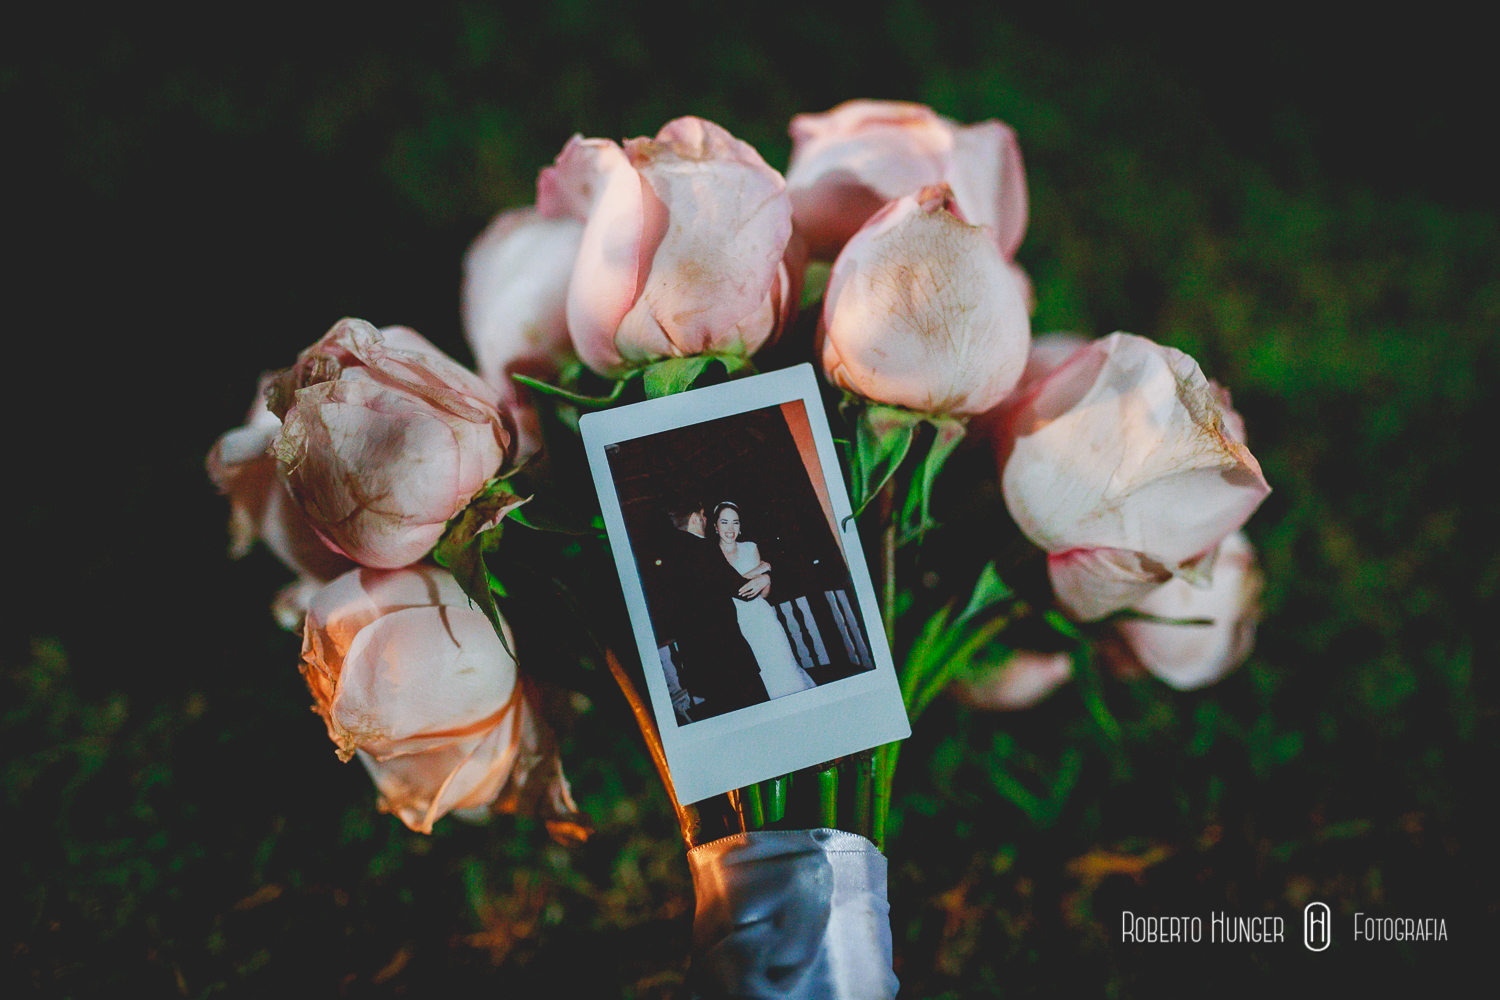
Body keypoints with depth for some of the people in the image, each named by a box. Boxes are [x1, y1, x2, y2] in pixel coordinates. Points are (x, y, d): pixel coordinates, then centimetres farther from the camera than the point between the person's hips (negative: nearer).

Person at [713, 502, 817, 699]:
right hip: (735, 625, -2)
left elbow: (765, 592, 12)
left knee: (780, 666, -3)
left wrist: (764, 580, -13)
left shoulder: (750, 548, 11)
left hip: (760, 617, 3)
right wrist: (760, 569, -8)